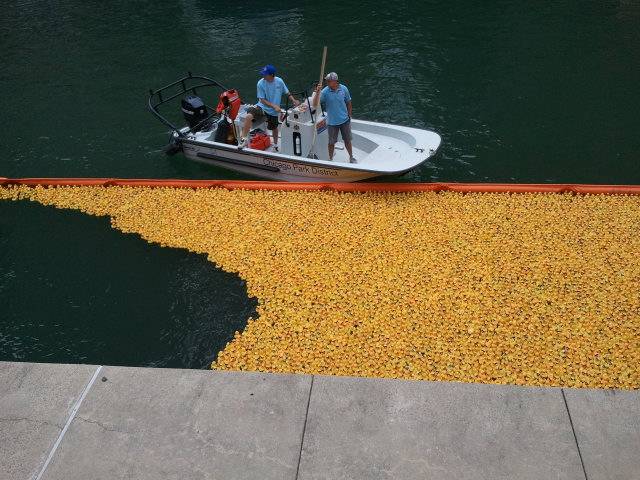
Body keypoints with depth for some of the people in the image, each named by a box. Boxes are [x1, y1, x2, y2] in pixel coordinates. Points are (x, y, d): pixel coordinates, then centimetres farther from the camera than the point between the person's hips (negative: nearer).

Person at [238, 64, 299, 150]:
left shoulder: (279, 81, -10)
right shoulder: (261, 83, -15)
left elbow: (287, 92, 5)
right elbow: (262, 100, -13)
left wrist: (294, 101, -10)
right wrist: (274, 106, -24)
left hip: (273, 111, 2)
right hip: (262, 106, -2)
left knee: (274, 128, 19)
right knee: (248, 116, -29)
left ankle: (275, 145, 48)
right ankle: (243, 139, -21)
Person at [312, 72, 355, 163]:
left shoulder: (344, 89, -9)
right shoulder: (325, 91, -15)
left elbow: (348, 103, 6)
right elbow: (315, 105, -22)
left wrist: (349, 116, 11)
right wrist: (317, 92, -35)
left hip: (344, 120, 2)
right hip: (332, 122, -1)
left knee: (347, 140, 15)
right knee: (332, 142, 10)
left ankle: (351, 157, 34)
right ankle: (330, 159, 28)